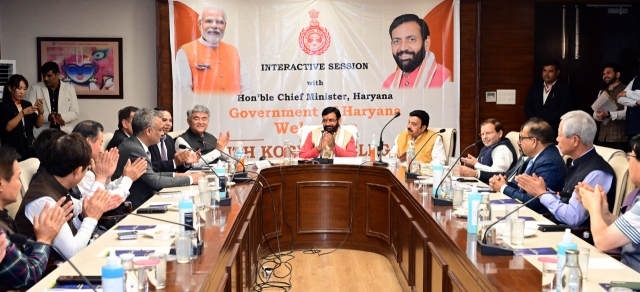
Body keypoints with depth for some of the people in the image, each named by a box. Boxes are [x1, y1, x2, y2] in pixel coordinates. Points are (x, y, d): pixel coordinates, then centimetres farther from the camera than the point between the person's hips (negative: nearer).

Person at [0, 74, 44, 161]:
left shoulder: (27, 104, 12)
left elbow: (38, 125, 6)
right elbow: (8, 127, -16)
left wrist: (41, 112, -12)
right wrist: (23, 113, -22)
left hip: (29, 148, 5)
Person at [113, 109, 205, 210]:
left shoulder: (135, 145, 6)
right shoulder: (133, 149, -21)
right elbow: (155, 181, -22)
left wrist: (175, 175, 4)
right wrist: (190, 179, -14)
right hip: (135, 206, -9)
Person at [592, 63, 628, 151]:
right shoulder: (602, 92, 21)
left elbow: (627, 112, -13)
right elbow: (595, 114, 15)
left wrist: (608, 114, -26)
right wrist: (599, 116, -9)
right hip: (602, 137, 6)